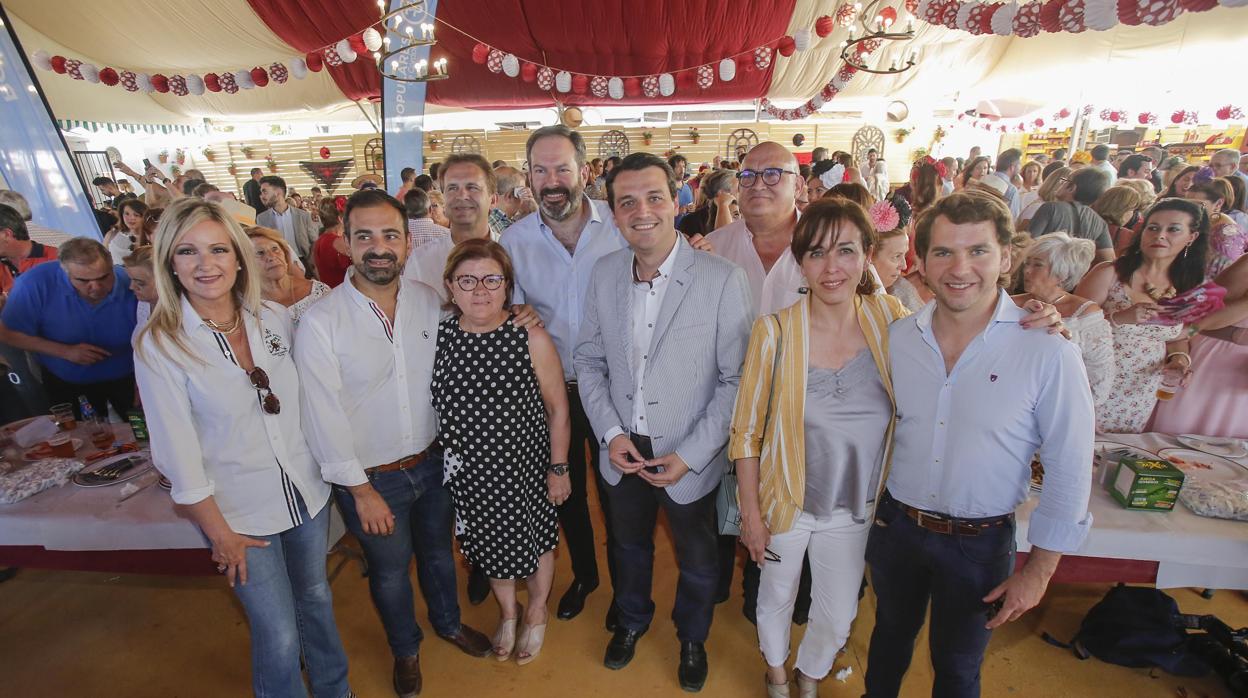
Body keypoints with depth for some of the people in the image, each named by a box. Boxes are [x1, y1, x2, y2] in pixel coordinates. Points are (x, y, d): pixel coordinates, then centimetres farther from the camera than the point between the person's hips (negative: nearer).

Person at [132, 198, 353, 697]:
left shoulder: (275, 318, -5)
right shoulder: (157, 345, -15)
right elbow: (177, 452, -12)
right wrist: (220, 534, -8)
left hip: (308, 491, 4)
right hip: (240, 511, -4)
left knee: (316, 598, 23)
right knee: (279, 636, 7)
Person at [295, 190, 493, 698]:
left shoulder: (429, 302, -7)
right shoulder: (320, 322, -18)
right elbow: (323, 416, -16)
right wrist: (361, 489, -13)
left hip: (432, 462, 3)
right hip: (371, 477, -3)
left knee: (438, 551, 25)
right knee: (390, 570, 20)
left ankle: (448, 622, 54)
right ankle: (405, 648, 49)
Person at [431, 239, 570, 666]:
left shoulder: (531, 338, -20)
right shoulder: (439, 336, -10)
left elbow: (558, 409, -12)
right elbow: (436, 407, 2)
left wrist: (558, 469, -7)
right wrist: (447, 465, 6)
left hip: (526, 470, -3)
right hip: (470, 474, 3)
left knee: (535, 541, 19)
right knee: (490, 544, 23)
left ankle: (536, 613, 51)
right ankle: (508, 611, 53)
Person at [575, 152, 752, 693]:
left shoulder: (723, 280, -19)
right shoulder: (605, 273, -5)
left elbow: (736, 379, -15)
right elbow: (589, 360, 2)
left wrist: (690, 455, -17)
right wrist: (610, 433, -8)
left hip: (690, 459, -3)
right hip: (623, 450, 3)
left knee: (697, 561, 22)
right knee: (629, 547, 27)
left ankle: (692, 638, 52)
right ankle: (632, 620, 57)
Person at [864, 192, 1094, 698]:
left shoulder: (1048, 354, -18)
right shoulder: (897, 337, -8)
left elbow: (1069, 473, -10)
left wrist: (1038, 571, -6)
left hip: (980, 543, -3)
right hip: (896, 525, 3)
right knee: (890, 636, 26)